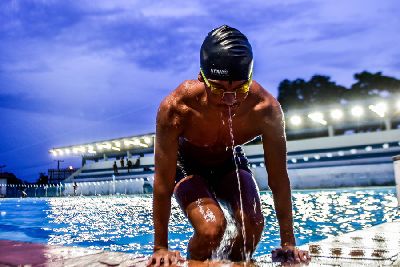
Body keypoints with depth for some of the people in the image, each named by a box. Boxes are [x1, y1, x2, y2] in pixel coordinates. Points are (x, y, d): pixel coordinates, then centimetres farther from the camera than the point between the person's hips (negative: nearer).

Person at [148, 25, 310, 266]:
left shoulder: (266, 109, -32)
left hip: (230, 161, 3)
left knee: (253, 224, -16)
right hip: (187, 164, -2)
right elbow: (163, 184, -28)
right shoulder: (176, 108, -37)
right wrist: (161, 247, -22)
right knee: (211, 228, -25)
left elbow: (279, 180, -20)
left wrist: (288, 242, -16)